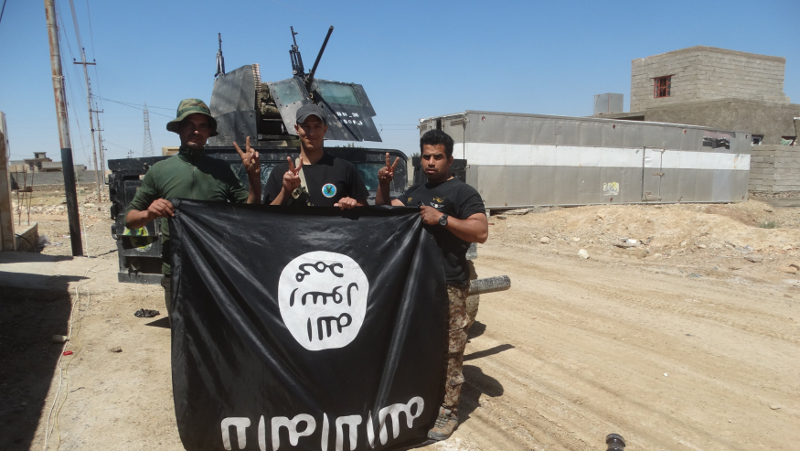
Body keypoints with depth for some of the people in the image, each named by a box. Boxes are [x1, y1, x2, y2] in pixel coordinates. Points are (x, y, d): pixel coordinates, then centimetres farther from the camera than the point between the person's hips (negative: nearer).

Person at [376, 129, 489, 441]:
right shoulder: (414, 192, 16)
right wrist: (384, 184, 1)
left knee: (448, 352, -1)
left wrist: (442, 218, -22)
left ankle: (447, 412, 12)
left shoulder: (462, 192, -6)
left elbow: (481, 232, -16)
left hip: (448, 286, -7)